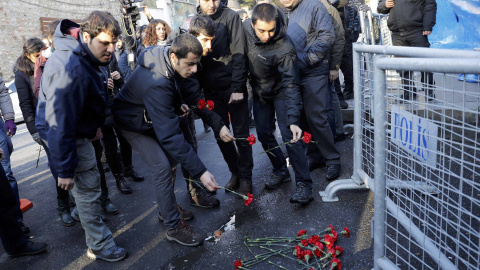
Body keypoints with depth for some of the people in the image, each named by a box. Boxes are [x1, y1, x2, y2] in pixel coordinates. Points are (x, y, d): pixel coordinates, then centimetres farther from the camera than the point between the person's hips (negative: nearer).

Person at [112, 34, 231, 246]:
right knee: (162, 168, -16)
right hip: (134, 124, -8)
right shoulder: (157, 84, -42)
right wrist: (200, 172, -43)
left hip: (153, 117, 8)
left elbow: (191, 93, -1)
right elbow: (170, 136, -44)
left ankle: (166, 209, 29)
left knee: (171, 159, 9)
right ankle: (173, 227, -3)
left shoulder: (172, 63, -17)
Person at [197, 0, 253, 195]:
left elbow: (238, 54, -11)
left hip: (232, 87, -4)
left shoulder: (230, 17, -5)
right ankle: (235, 172, 27)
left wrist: (237, 88, -17)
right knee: (220, 134, 10)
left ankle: (245, 176, 17)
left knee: (240, 133, 3)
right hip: (211, 91, 4)